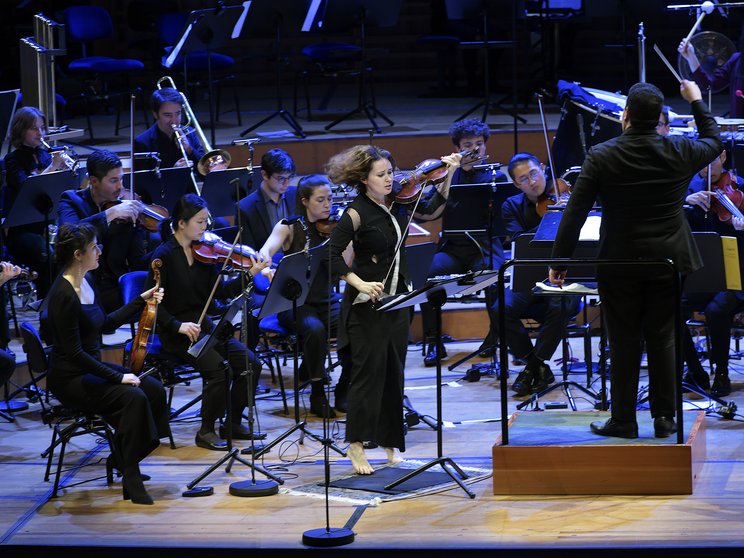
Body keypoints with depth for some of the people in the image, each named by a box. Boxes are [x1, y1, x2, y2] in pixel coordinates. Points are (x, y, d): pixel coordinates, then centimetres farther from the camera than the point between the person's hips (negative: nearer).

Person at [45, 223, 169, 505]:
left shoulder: (87, 282, 6)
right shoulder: (63, 295, -22)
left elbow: (105, 322, 21)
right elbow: (73, 352, -23)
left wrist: (141, 301, 14)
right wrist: (117, 377, -22)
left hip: (92, 368, 9)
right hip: (69, 378, -9)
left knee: (154, 388, -8)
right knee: (132, 396, -26)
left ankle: (123, 456, 6)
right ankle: (130, 478, -18)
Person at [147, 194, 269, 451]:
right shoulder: (164, 255, -10)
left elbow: (221, 291, 4)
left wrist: (250, 274, -7)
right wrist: (179, 325, -24)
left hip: (205, 326, 6)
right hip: (178, 332, -6)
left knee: (250, 364, -10)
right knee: (219, 368, -27)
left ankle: (233, 423, 6)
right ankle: (206, 431, -10)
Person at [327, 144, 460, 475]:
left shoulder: (397, 205, 4)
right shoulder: (356, 214, -14)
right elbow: (332, 255, -19)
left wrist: (447, 174, 8)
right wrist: (360, 283, -28)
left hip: (397, 301, 6)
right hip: (367, 304, -6)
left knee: (394, 373, 10)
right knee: (368, 373, -6)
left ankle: (390, 442, 20)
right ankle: (356, 447, 0)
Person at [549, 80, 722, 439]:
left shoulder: (601, 157, -12)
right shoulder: (680, 153, -6)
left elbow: (574, 213, -10)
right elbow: (714, 141, 18)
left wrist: (559, 261, -3)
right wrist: (696, 101, 30)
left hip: (619, 263, -2)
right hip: (667, 262, 2)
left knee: (623, 343, 5)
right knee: (663, 340, 10)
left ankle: (623, 420, 10)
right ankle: (664, 418, 12)